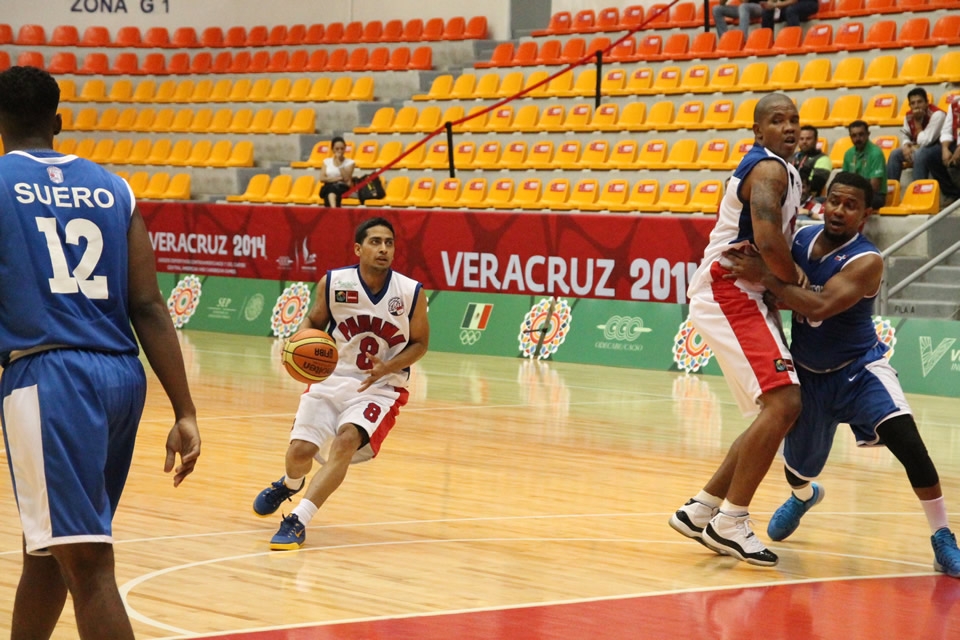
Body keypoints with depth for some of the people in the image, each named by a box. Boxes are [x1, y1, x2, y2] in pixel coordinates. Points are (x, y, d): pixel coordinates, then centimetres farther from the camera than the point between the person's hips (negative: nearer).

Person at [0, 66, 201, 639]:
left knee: (87, 564, -11)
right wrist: (186, 413, 4)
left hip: (47, 374, -6)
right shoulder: (113, 189, 13)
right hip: (123, 376, 6)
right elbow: (149, 307, 6)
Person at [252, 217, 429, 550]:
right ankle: (290, 484, 33)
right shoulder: (333, 283, -8)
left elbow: (419, 342, 1)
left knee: (347, 440, -29)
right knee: (300, 450, -8)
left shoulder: (411, 293, -11)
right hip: (331, 379, 2)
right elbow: (314, 320, 9)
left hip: (380, 388, -2)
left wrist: (387, 367, -17)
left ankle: (298, 521, -25)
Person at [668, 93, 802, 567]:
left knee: (778, 411, 12)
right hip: (729, 295, -11)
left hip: (741, 298, 11)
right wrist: (801, 288, -13)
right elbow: (768, 243, -28)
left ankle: (700, 511, 16)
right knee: (783, 403, -19)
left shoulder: (778, 169, 19)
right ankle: (729, 523, -14)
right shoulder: (770, 170, -14)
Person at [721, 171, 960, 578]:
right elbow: (781, 294, 7)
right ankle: (804, 496, 55)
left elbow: (820, 306, -35)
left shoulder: (866, 262, -23)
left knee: (908, 444, -26)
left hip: (859, 369, -5)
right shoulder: (801, 239, -6)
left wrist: (764, 277, -35)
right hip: (808, 374, 5)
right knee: (797, 466, 15)